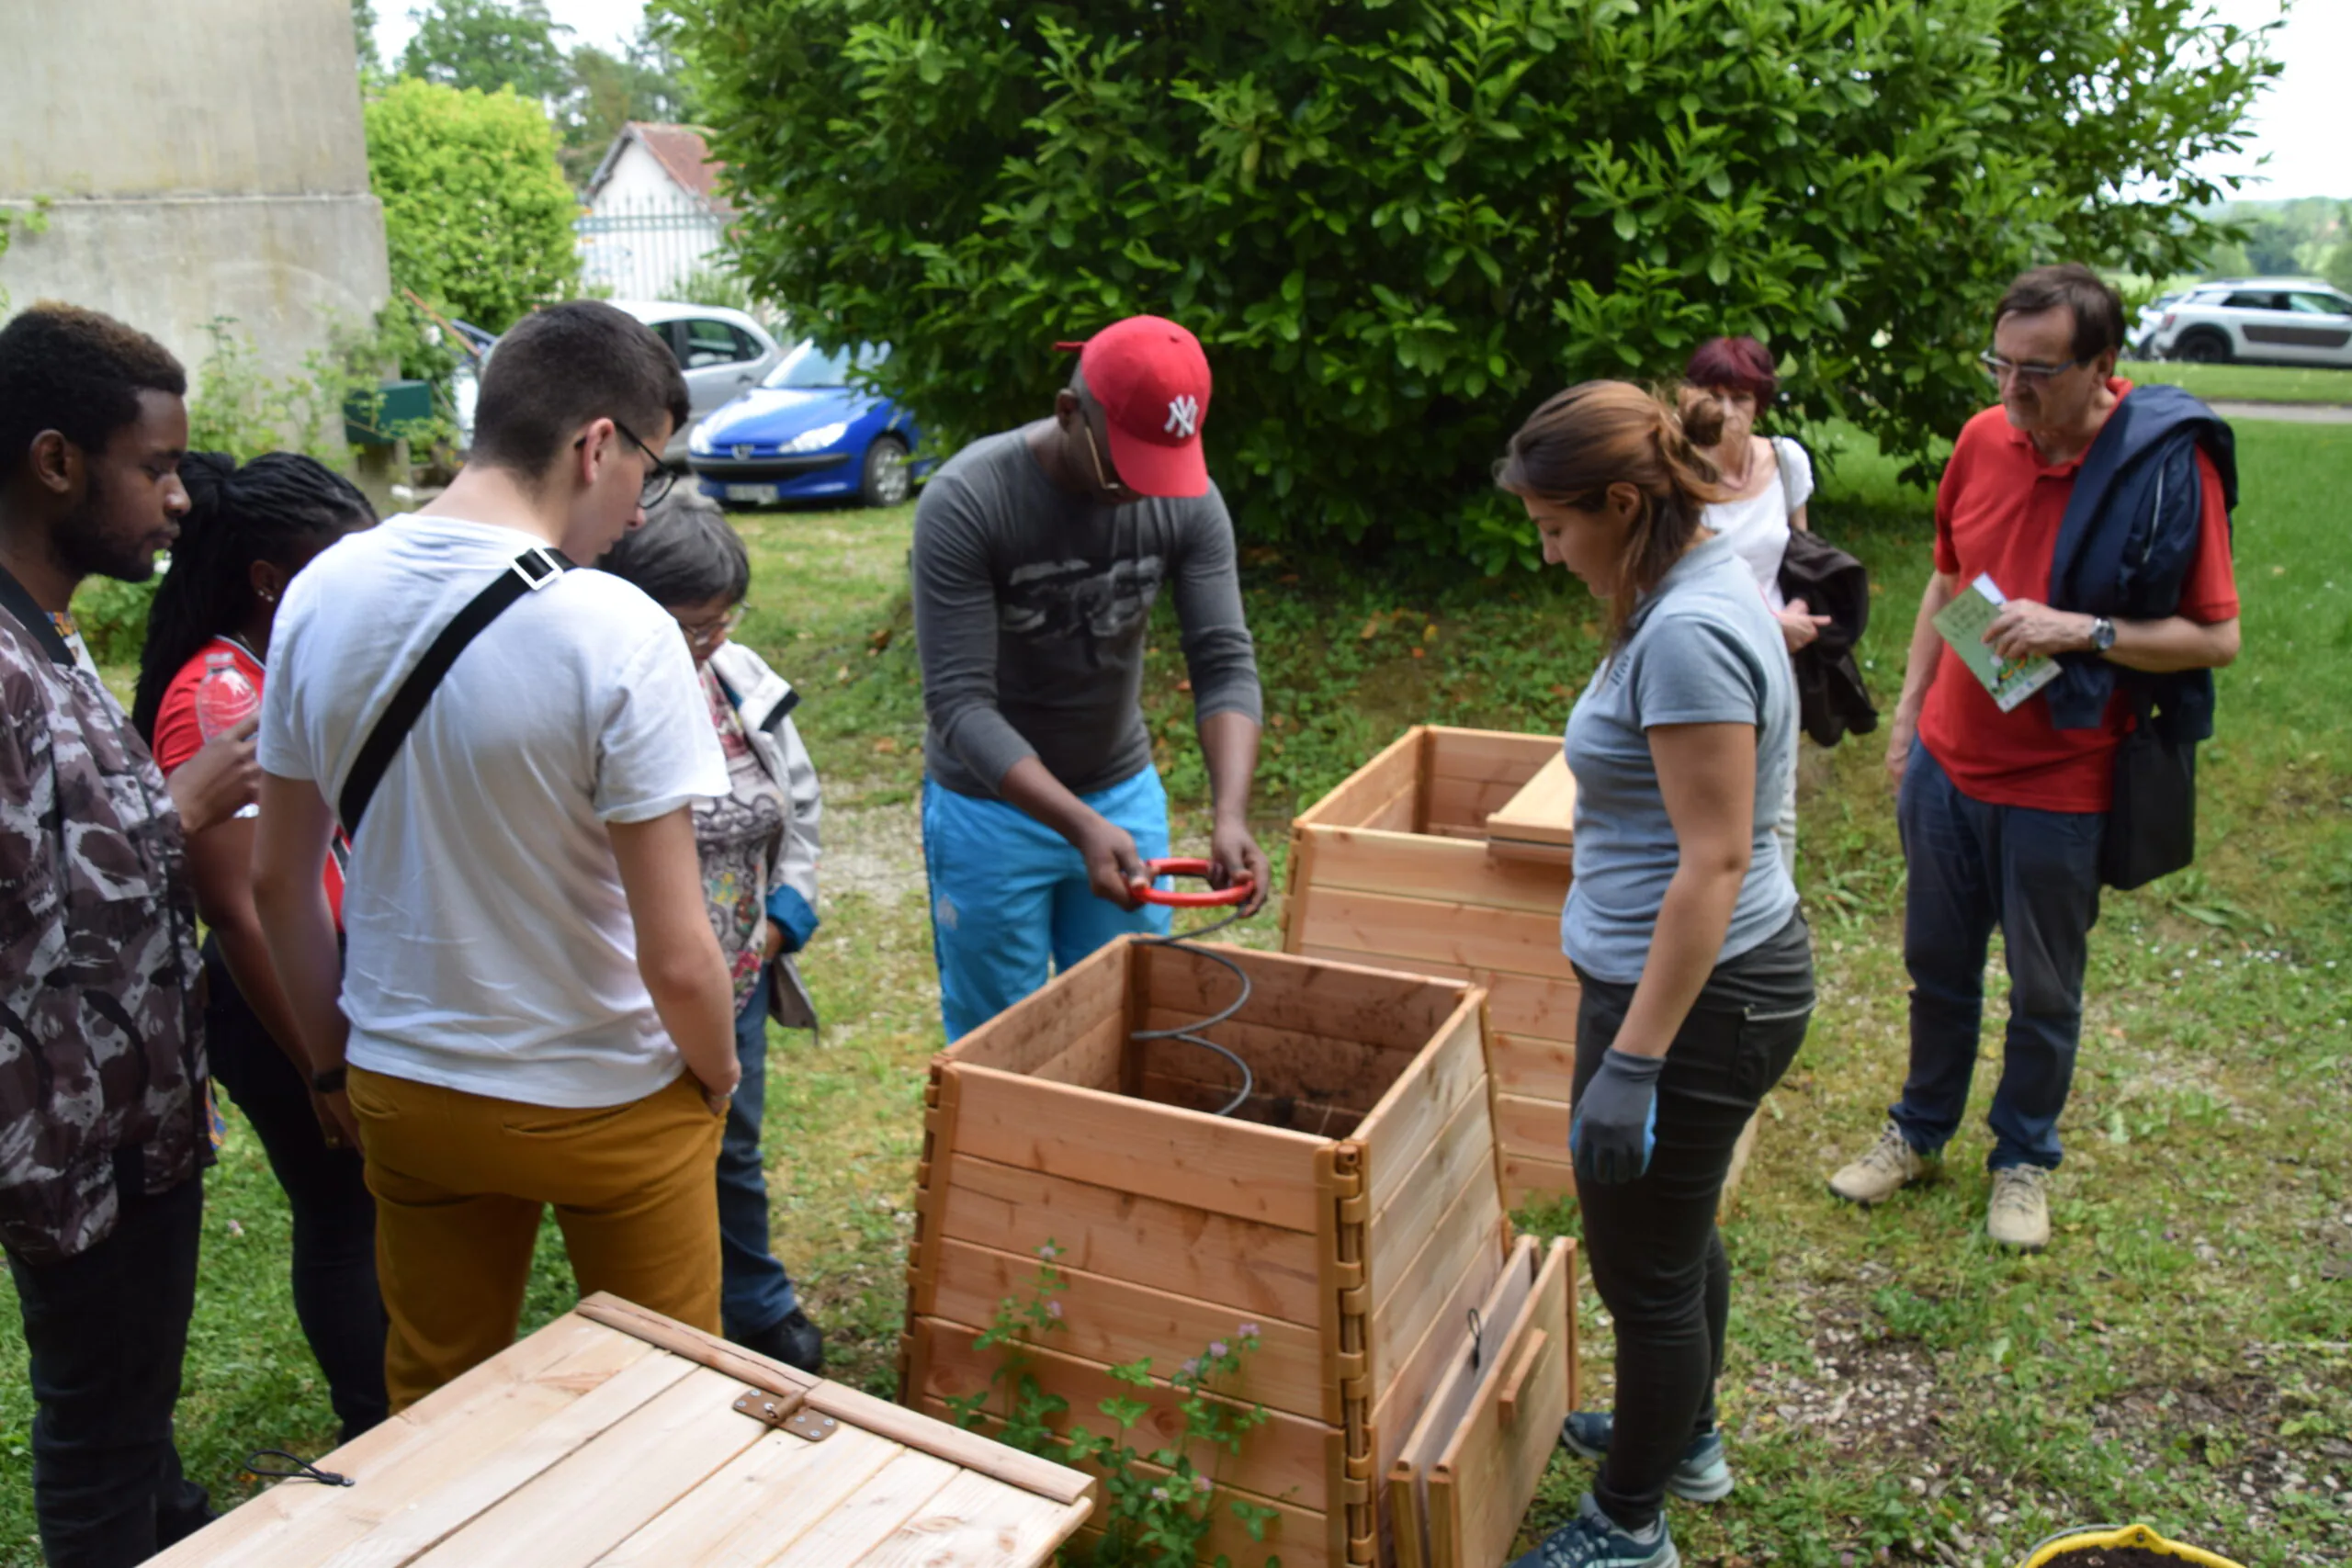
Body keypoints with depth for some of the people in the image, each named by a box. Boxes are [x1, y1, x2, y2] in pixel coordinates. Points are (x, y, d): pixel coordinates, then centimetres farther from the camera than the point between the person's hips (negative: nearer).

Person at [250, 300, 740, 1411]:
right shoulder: (615, 632, -24)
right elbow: (677, 957, -23)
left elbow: (277, 882, 2)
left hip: (400, 1095, 5)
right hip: (609, 1106, -5)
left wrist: (334, 1066, 16)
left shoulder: (319, 596, -7)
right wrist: (718, 1072, -3)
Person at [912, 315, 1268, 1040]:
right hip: (992, 806, -3)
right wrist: (1082, 826, -36)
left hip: (1126, 791, 4)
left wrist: (1231, 813, -30)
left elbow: (1225, 663, -13)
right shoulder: (963, 503, -23)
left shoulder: (1190, 499, -12)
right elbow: (959, 703, -25)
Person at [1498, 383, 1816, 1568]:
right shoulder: (1701, 589, 7)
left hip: (1694, 995, -10)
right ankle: (1683, 1437, 49)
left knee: (1643, 1267, 8)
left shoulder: (1686, 633, -24)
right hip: (1729, 975, 10)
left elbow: (1713, 863, -26)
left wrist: (1631, 1062, -24)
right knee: (1677, 1232, 27)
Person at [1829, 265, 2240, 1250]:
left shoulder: (2168, 465, -16)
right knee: (1937, 965, 18)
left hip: (2060, 789, -4)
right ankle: (1920, 1131, 38)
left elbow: (2216, 637, -12)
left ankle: (2024, 1160, 34)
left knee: (2043, 994, 13)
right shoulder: (1983, 439, -2)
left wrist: (2085, 631, -26)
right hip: (1947, 762, 4)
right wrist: (1909, 708, 10)